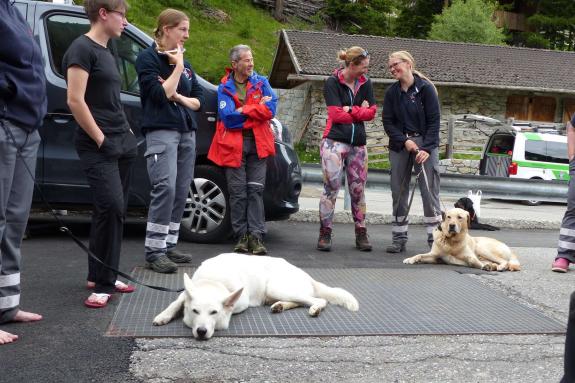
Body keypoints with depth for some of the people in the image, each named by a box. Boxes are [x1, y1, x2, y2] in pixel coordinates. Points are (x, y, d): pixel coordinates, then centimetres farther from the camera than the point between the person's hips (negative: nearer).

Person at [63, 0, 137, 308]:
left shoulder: (106, 53, 19)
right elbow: (75, 101, -16)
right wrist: (100, 140, -15)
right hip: (98, 146, -9)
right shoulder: (82, 48, -8)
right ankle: (101, 284, -9)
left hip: (122, 143, 9)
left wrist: (126, 133, 13)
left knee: (114, 211, 9)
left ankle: (102, 276, 18)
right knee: (111, 207, -16)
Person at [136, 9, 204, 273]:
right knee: (165, 189, -18)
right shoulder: (148, 58, -1)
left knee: (181, 192, 3)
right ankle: (154, 252, -14)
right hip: (161, 131, -7)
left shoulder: (184, 62, 19)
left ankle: (168, 246, 10)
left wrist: (180, 98, -3)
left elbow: (199, 99, 16)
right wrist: (177, 68, -8)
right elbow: (160, 95, -13)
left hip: (187, 132, 7)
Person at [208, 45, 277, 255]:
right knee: (237, 192, 1)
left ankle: (256, 236, -1)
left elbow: (270, 109, -5)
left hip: (257, 143, 1)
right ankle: (241, 236, 8)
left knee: (256, 190, -3)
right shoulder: (225, 88, 4)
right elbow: (228, 118, -11)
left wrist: (243, 110, -8)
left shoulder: (261, 82, 11)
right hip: (234, 145, -1)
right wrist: (257, 109, -6)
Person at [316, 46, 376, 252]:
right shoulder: (332, 82, -3)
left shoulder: (365, 84, 11)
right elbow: (336, 115, -11)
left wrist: (350, 110, -9)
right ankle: (325, 233, 2)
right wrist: (361, 111, -2)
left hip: (358, 143, 4)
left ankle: (361, 234, 15)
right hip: (335, 141, -4)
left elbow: (372, 112, 2)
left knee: (358, 189, 8)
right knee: (331, 187, -5)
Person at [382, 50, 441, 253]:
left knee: (429, 190, -6)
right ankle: (399, 238, 13)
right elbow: (388, 122, 4)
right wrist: (404, 141, -12)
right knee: (398, 191, 5)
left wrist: (427, 148, -17)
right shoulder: (391, 92, 7)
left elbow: (434, 120, -8)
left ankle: (435, 238, -1)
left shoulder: (426, 88, -5)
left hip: (425, 144, -4)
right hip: (399, 145, 4)